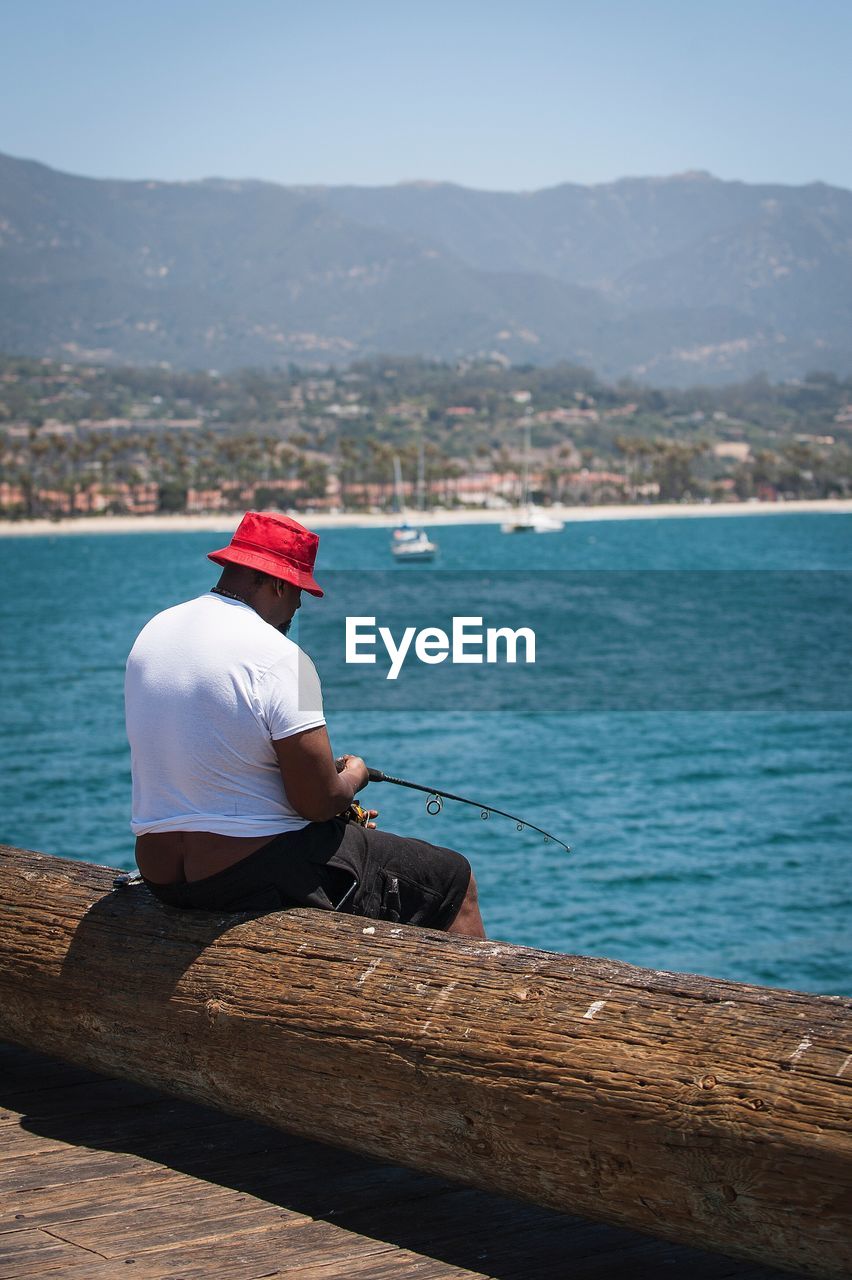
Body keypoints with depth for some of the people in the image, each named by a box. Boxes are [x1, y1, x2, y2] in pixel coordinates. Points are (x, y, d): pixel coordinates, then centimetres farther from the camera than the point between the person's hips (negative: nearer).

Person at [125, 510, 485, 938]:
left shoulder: (154, 631, 6)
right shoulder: (279, 659, -19)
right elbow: (320, 802, -20)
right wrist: (353, 776, 5)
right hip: (255, 878, -9)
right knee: (452, 878, 6)